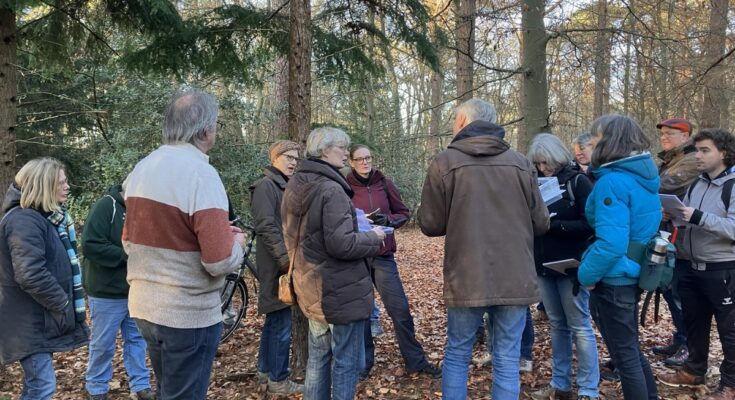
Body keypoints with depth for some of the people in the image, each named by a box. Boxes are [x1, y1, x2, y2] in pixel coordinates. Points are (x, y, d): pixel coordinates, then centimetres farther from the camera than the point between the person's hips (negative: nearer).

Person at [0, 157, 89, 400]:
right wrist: (63, 304, -18)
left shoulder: (44, 216, 13)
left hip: (40, 317, 10)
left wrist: (64, 302, 14)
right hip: (31, 321, -10)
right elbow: (31, 275, -29)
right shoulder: (24, 220, -20)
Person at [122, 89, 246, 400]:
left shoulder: (141, 169, 6)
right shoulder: (201, 173, -20)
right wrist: (236, 242, -3)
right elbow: (221, 262, -23)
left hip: (144, 306, 8)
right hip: (189, 313, -8)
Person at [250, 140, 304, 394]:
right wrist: (286, 258, -24)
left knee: (275, 319, 18)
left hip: (284, 262, 10)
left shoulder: (285, 186, 16)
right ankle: (279, 380, 8)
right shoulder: (266, 185, -13)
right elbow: (267, 227, -21)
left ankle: (265, 369, 31)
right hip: (277, 265, -10)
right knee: (282, 324, -3)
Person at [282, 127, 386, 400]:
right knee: (347, 363, 4)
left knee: (318, 357, 19)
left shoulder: (294, 187, 8)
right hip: (342, 291, -9)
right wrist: (374, 238, -9)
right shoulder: (331, 189, -21)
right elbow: (341, 244, -27)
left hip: (311, 288, 9)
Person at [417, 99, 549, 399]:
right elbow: (541, 224, 7)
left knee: (456, 356, 15)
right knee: (507, 361, 11)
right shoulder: (521, 163, 2)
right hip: (515, 279, 2)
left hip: (466, 279, -1)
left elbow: (431, 225, 0)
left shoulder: (444, 163, -4)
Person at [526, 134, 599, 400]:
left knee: (580, 327, 1)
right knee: (557, 325, 13)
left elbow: (590, 223, -13)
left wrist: (554, 225, -19)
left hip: (570, 265, -5)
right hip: (544, 266, 6)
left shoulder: (577, 181, -7)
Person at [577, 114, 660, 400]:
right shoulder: (644, 175, 6)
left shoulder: (613, 181, -22)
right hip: (634, 273, 9)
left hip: (614, 279, -9)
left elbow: (611, 243, -30)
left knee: (624, 355, 6)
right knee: (632, 349, 23)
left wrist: (586, 274, -16)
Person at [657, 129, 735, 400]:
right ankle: (694, 371, 36)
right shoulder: (696, 185, 10)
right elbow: (687, 219, 13)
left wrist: (699, 217, -31)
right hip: (693, 269, 8)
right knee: (694, 324, 19)